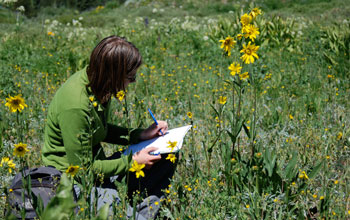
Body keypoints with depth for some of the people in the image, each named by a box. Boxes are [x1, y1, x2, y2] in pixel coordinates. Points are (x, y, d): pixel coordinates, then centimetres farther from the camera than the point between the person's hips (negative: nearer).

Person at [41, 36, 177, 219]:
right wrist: (132, 162, -15)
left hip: (96, 161, 9)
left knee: (166, 157, 5)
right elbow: (83, 167, -22)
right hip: (73, 180, -9)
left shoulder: (94, 80, -4)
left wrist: (140, 135, 4)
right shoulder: (74, 106, -29)